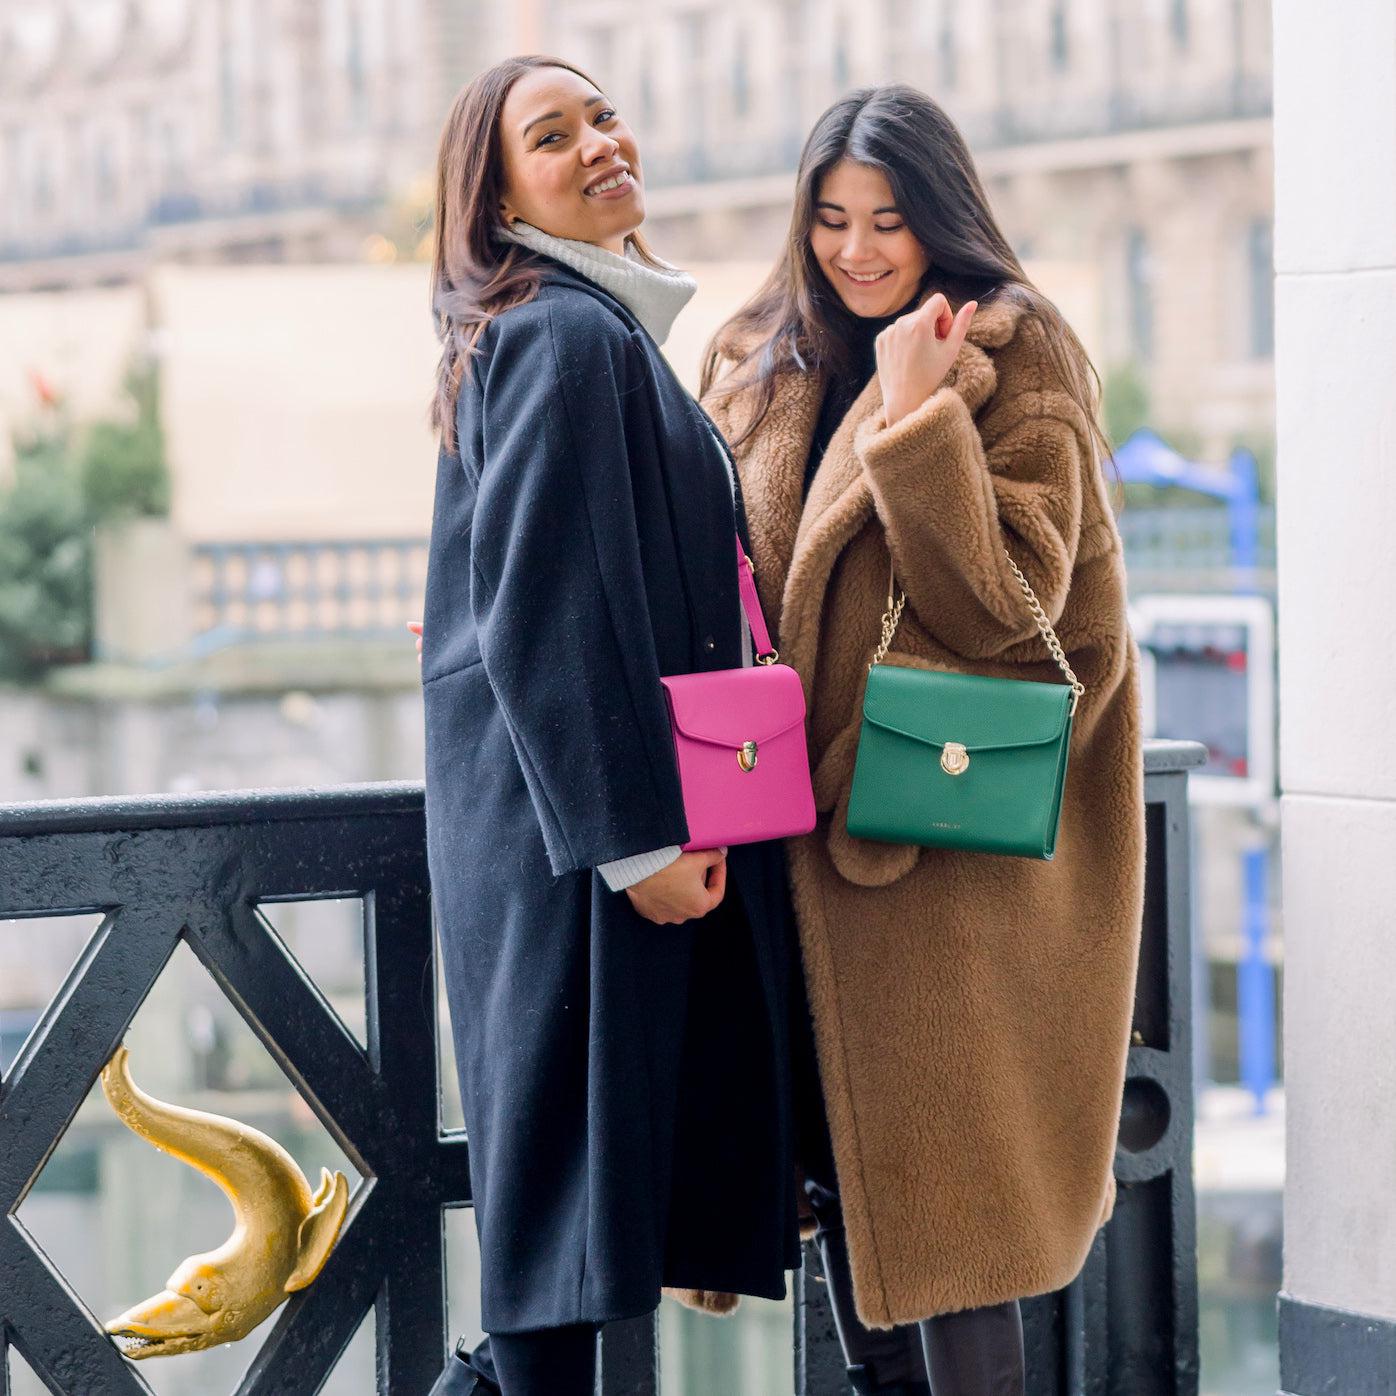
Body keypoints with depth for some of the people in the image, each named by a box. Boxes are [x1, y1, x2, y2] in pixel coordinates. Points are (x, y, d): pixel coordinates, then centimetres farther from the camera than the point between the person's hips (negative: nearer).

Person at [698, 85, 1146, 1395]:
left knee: (935, 1160, -3)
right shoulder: (765, 363, 11)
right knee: (838, 1151, 11)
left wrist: (916, 411, -22)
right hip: (806, 811, 6)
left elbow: (1007, 595, -17)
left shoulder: (1016, 356, -6)